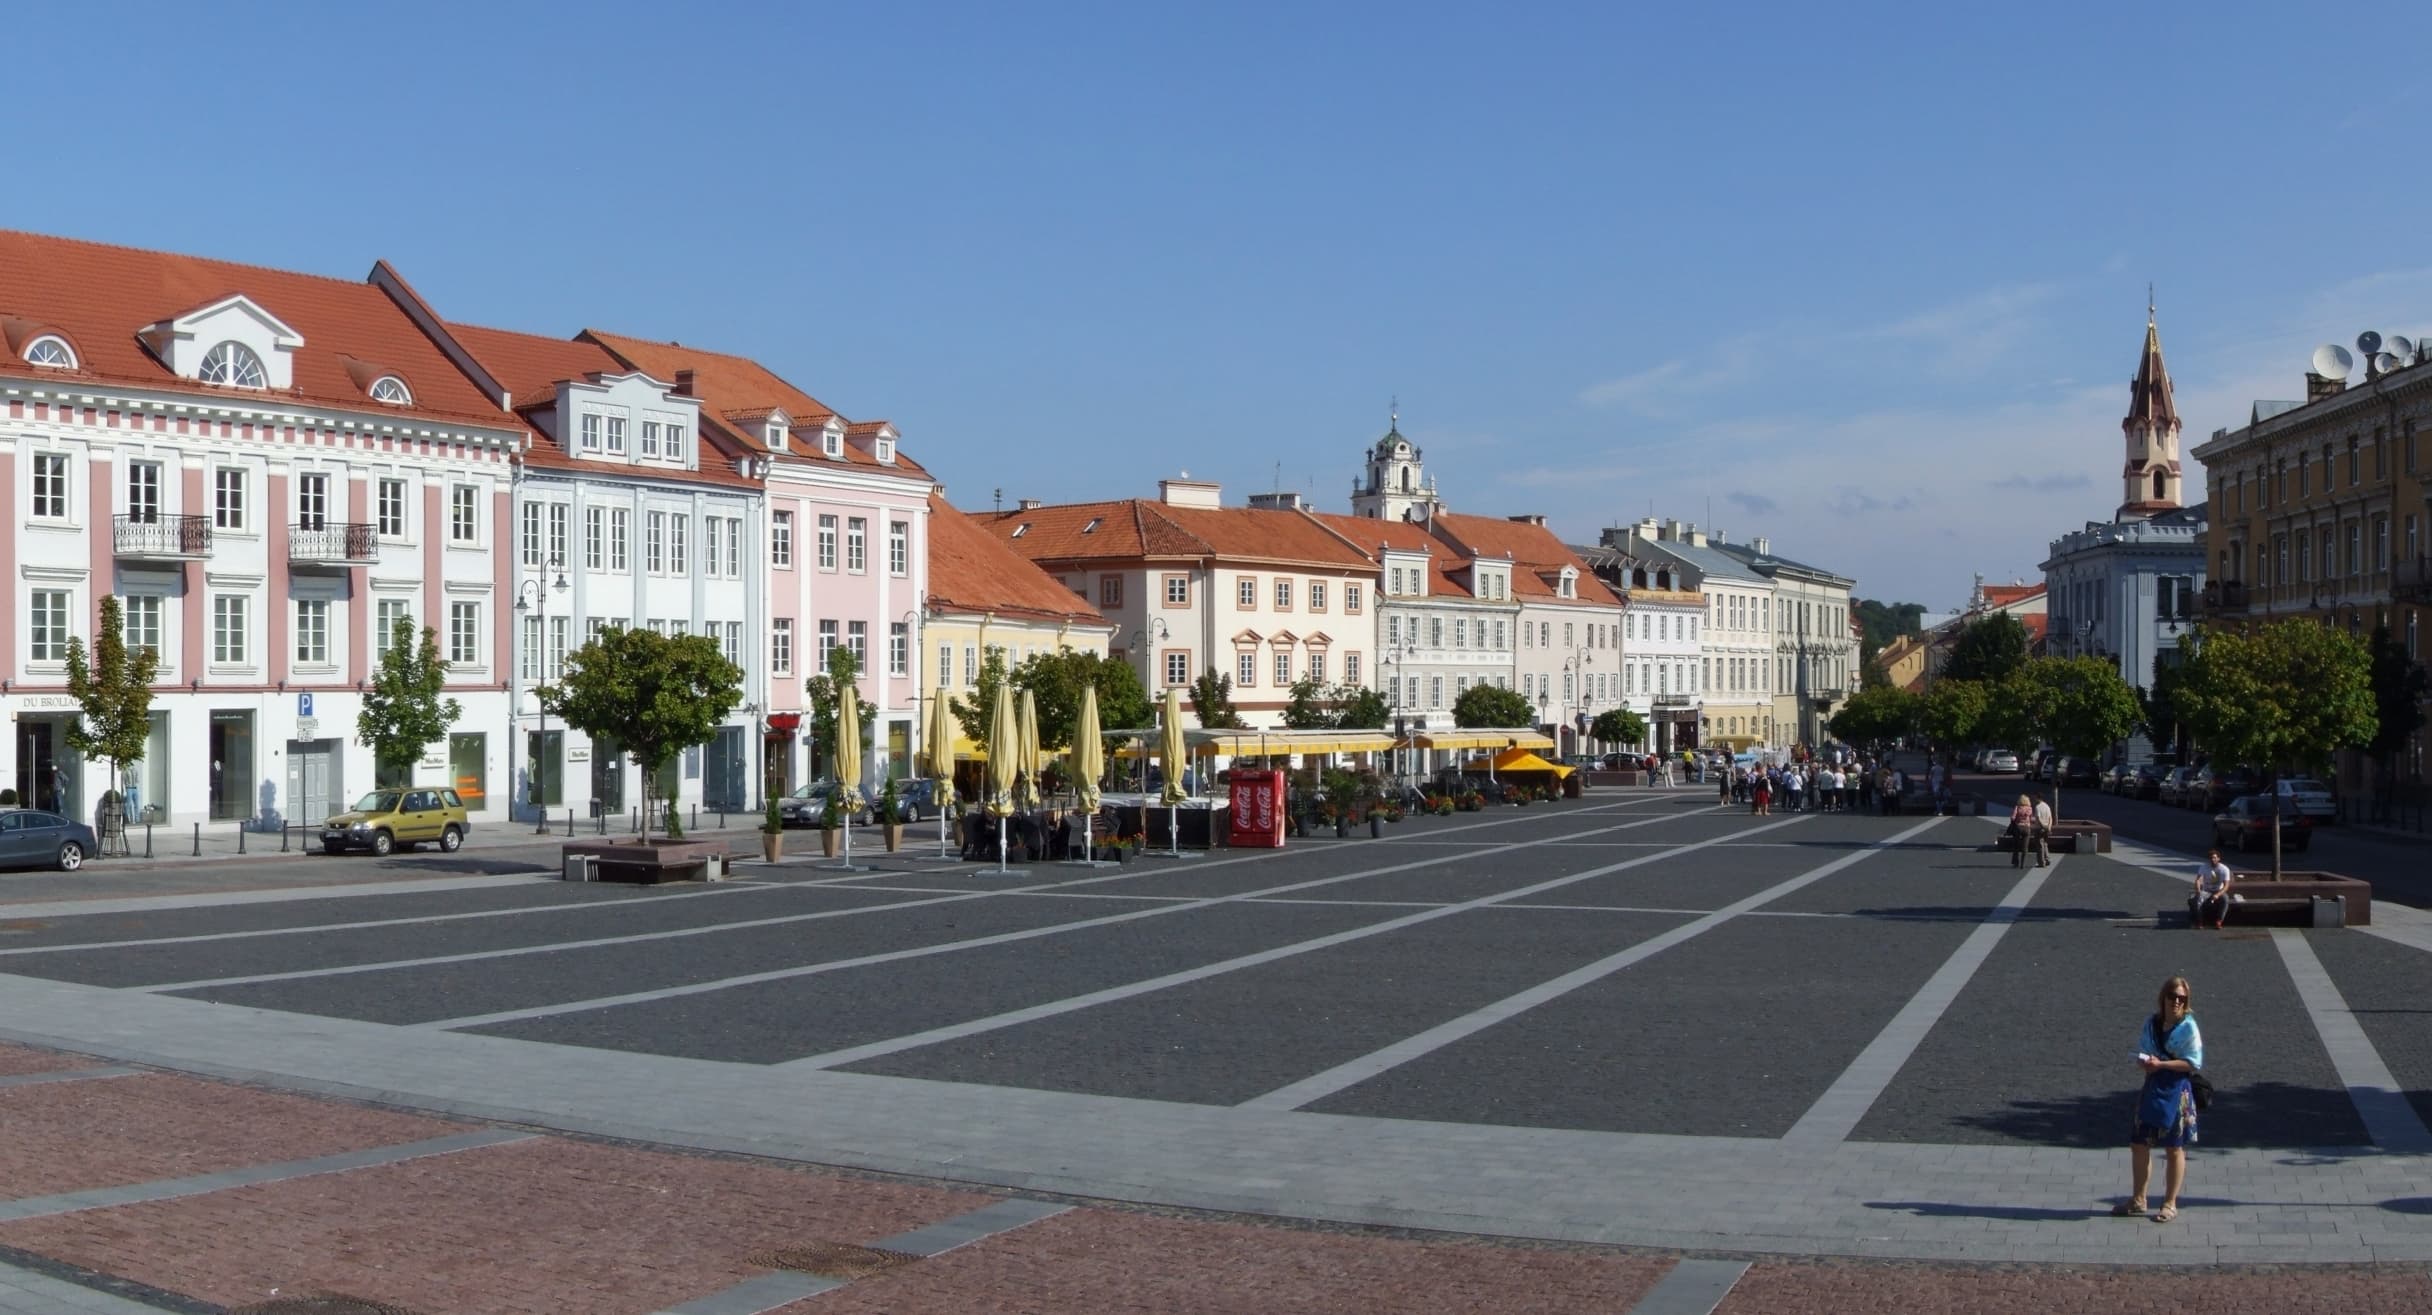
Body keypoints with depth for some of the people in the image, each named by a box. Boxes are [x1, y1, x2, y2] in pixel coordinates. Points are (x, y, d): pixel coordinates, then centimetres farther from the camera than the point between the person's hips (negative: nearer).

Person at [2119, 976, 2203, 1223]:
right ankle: (2137, 1200, 22)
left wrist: (2161, 1064, -21)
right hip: (2151, 1088, 6)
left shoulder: (2188, 1027, -8)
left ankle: (2170, 1204, 16)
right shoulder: (2151, 1024, 8)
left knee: (2174, 1149, 5)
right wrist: (2143, 1063, -10)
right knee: (2139, 1144, 9)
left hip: (2176, 1091, -6)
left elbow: (2194, 1063, -14)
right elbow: (2141, 1052, 14)